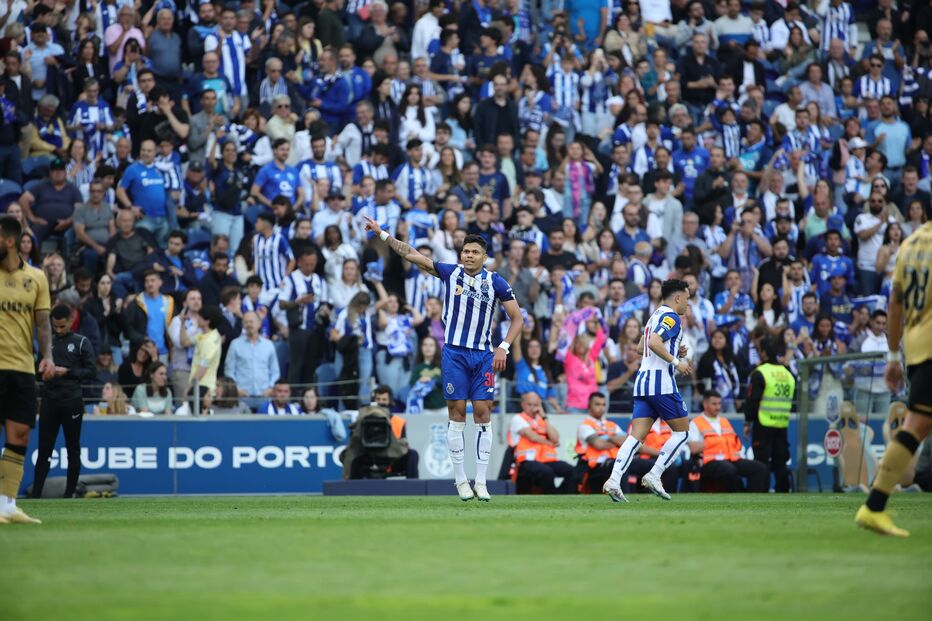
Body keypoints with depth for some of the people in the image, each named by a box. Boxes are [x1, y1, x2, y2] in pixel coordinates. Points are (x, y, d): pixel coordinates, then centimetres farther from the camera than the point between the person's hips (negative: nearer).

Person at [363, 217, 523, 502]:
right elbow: (413, 256, 4)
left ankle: (481, 481, 1)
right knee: (457, 413, -2)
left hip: (483, 356, 0)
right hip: (454, 353, 0)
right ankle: (461, 480, 4)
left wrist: (504, 348, -7)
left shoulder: (496, 282, 1)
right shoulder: (450, 273, 3)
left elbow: (517, 318, 5)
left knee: (483, 413, -4)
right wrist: (382, 234, 2)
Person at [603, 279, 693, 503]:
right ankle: (654, 476, -3)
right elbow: (654, 342, -22)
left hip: (643, 379, 9)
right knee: (682, 430, 5)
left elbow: (641, 346, 30)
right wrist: (676, 361, -15)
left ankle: (614, 480, -15)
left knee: (637, 435, 0)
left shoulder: (656, 315, 21)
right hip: (661, 380, -9)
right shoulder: (670, 317, -8)